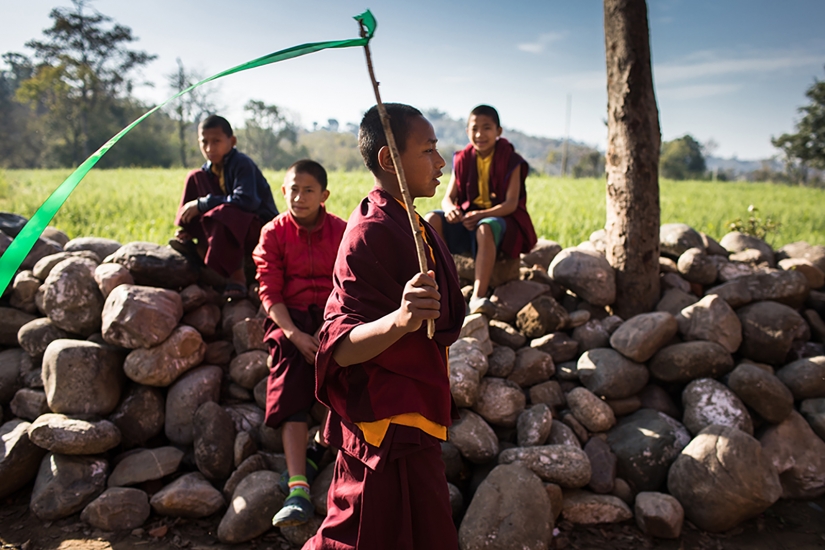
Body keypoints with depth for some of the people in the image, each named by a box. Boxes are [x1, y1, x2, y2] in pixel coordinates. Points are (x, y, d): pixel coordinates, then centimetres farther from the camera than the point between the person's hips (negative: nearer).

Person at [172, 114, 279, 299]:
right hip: (232, 226, 8)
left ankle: (236, 275, -22)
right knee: (195, 177, 0)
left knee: (221, 214, -40)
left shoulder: (242, 164, -17)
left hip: (261, 227, -8)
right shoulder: (209, 169, 7)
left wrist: (202, 204, -26)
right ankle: (189, 241, -5)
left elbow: (246, 201, -30)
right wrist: (185, 227, -8)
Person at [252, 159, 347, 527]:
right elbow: (269, 291, -2)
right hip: (290, 319, 0)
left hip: (333, 317, 0)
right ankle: (298, 491, -22)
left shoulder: (341, 231, 2)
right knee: (292, 396, -17)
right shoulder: (274, 233, 3)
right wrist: (293, 334, -16)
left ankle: (316, 450, -5)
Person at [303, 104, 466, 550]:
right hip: (390, 430, -10)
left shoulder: (403, 223, 9)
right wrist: (400, 321, -44)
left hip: (410, 423, 10)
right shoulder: (371, 234, -22)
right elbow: (342, 348, -29)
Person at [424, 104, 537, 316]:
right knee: (432, 219, -22)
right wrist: (451, 209, -24)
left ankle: (478, 297, -48)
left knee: (485, 228, -39)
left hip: (499, 218, -4)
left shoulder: (510, 161, -5)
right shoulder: (462, 160, 5)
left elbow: (511, 203, -13)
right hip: (466, 219, 4)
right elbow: (447, 198, 2)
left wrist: (482, 214, -29)